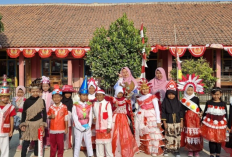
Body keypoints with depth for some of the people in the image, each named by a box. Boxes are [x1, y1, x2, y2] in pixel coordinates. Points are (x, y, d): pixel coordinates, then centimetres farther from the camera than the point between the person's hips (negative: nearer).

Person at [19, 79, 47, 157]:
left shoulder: (42, 101, -1)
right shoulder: (27, 101, 0)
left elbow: (44, 113, 1)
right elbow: (23, 113, 4)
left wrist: (43, 124, -4)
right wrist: (23, 124, -1)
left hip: (38, 124, 0)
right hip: (28, 124, 0)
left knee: (37, 142, 11)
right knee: (25, 143, 0)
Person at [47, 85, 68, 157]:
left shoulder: (64, 107, -6)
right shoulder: (51, 107, 1)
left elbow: (66, 118, -2)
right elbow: (48, 116, 12)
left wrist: (66, 128, -2)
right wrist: (51, 116, -11)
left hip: (61, 129, -2)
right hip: (52, 129, 3)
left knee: (60, 144, 4)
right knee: (53, 144, 14)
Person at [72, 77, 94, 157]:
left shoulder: (89, 105, 2)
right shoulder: (75, 105, -8)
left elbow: (90, 117, 1)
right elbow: (75, 118, -10)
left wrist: (88, 126, -9)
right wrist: (81, 128, -12)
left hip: (87, 128, 3)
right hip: (78, 128, -3)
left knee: (89, 143, 11)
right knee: (77, 144, 7)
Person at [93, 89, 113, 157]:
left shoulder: (107, 104, -8)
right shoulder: (94, 104, 7)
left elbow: (110, 116, -10)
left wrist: (109, 127, -12)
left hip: (106, 127, -4)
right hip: (98, 127, 4)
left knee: (107, 143, 2)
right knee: (99, 143, 9)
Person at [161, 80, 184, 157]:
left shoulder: (178, 102, 1)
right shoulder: (165, 102, -4)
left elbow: (181, 112, 5)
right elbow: (163, 113, -3)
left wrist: (181, 122, 4)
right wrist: (164, 123, -5)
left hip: (177, 122, 2)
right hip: (169, 123, -2)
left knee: (177, 136, 7)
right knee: (168, 136, 4)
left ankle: (176, 149, 20)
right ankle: (167, 149, 18)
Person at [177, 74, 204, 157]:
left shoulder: (196, 99, 4)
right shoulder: (183, 100, 2)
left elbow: (199, 107, 11)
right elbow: (182, 110, 2)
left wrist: (201, 113, -7)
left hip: (196, 118, 1)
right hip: (188, 118, 0)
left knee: (197, 133, 1)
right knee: (189, 133, 2)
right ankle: (190, 150, 16)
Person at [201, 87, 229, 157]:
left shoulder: (223, 104, 0)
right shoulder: (208, 103, -1)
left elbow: (226, 115, 6)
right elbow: (205, 113, 5)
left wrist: (226, 125, 5)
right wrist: (203, 122, 4)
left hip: (220, 125, 1)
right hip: (210, 124, 0)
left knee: (219, 140, 10)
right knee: (211, 139, 5)